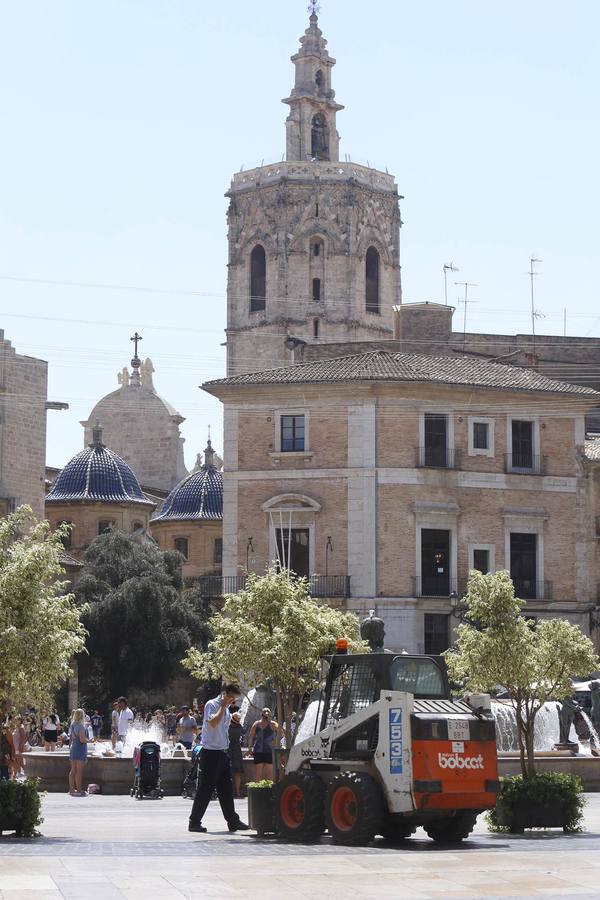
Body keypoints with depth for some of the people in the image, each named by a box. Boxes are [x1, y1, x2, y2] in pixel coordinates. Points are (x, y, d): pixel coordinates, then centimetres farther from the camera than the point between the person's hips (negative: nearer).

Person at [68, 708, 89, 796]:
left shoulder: (73, 725, 9)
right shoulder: (81, 726, -16)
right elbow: (82, 739, -23)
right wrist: (89, 740, -5)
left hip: (73, 748, 8)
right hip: (80, 749, -8)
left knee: (73, 770, 12)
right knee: (79, 771, -5)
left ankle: (71, 789, 15)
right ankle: (79, 790, -5)